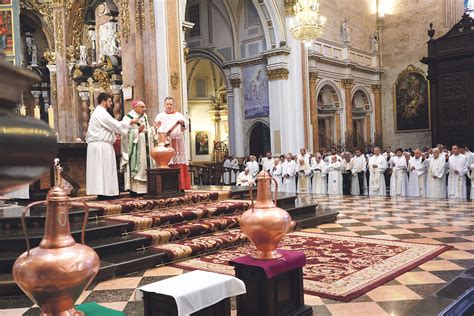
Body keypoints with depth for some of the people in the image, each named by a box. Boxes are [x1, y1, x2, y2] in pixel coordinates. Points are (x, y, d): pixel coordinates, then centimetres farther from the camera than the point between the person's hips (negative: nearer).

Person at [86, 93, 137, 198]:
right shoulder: (102, 113, -13)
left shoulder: (97, 112, 19)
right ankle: (105, 192, -3)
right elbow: (116, 125, -15)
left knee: (99, 169, 9)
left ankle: (100, 191, 12)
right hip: (102, 145, -10)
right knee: (105, 168, -5)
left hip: (96, 145, 10)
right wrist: (130, 122, -5)